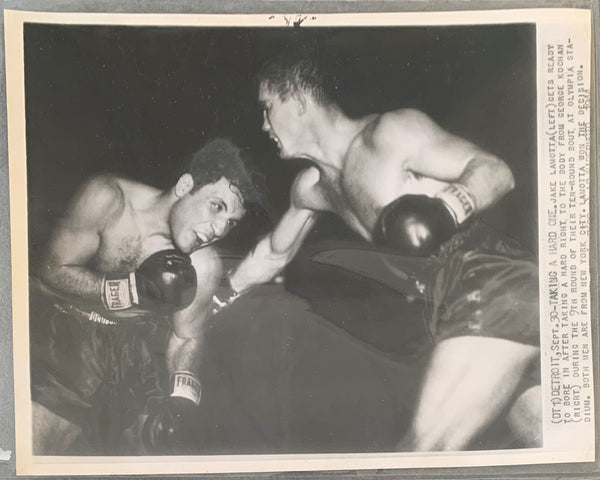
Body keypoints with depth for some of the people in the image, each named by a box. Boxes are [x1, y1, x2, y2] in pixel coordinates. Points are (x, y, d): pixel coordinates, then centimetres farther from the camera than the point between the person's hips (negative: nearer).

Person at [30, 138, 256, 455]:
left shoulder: (204, 267, -14)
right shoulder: (108, 199, -20)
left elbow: (186, 338, -1)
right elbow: (53, 272, -15)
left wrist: (185, 396, -20)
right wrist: (132, 288, -29)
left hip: (121, 347, 3)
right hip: (53, 324, -2)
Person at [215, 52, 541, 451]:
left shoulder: (387, 133, -9)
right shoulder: (311, 188, 16)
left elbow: (496, 170, -12)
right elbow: (274, 254, 32)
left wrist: (450, 204, -32)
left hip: (495, 284, -8)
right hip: (458, 304, 8)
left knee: (427, 447, -15)